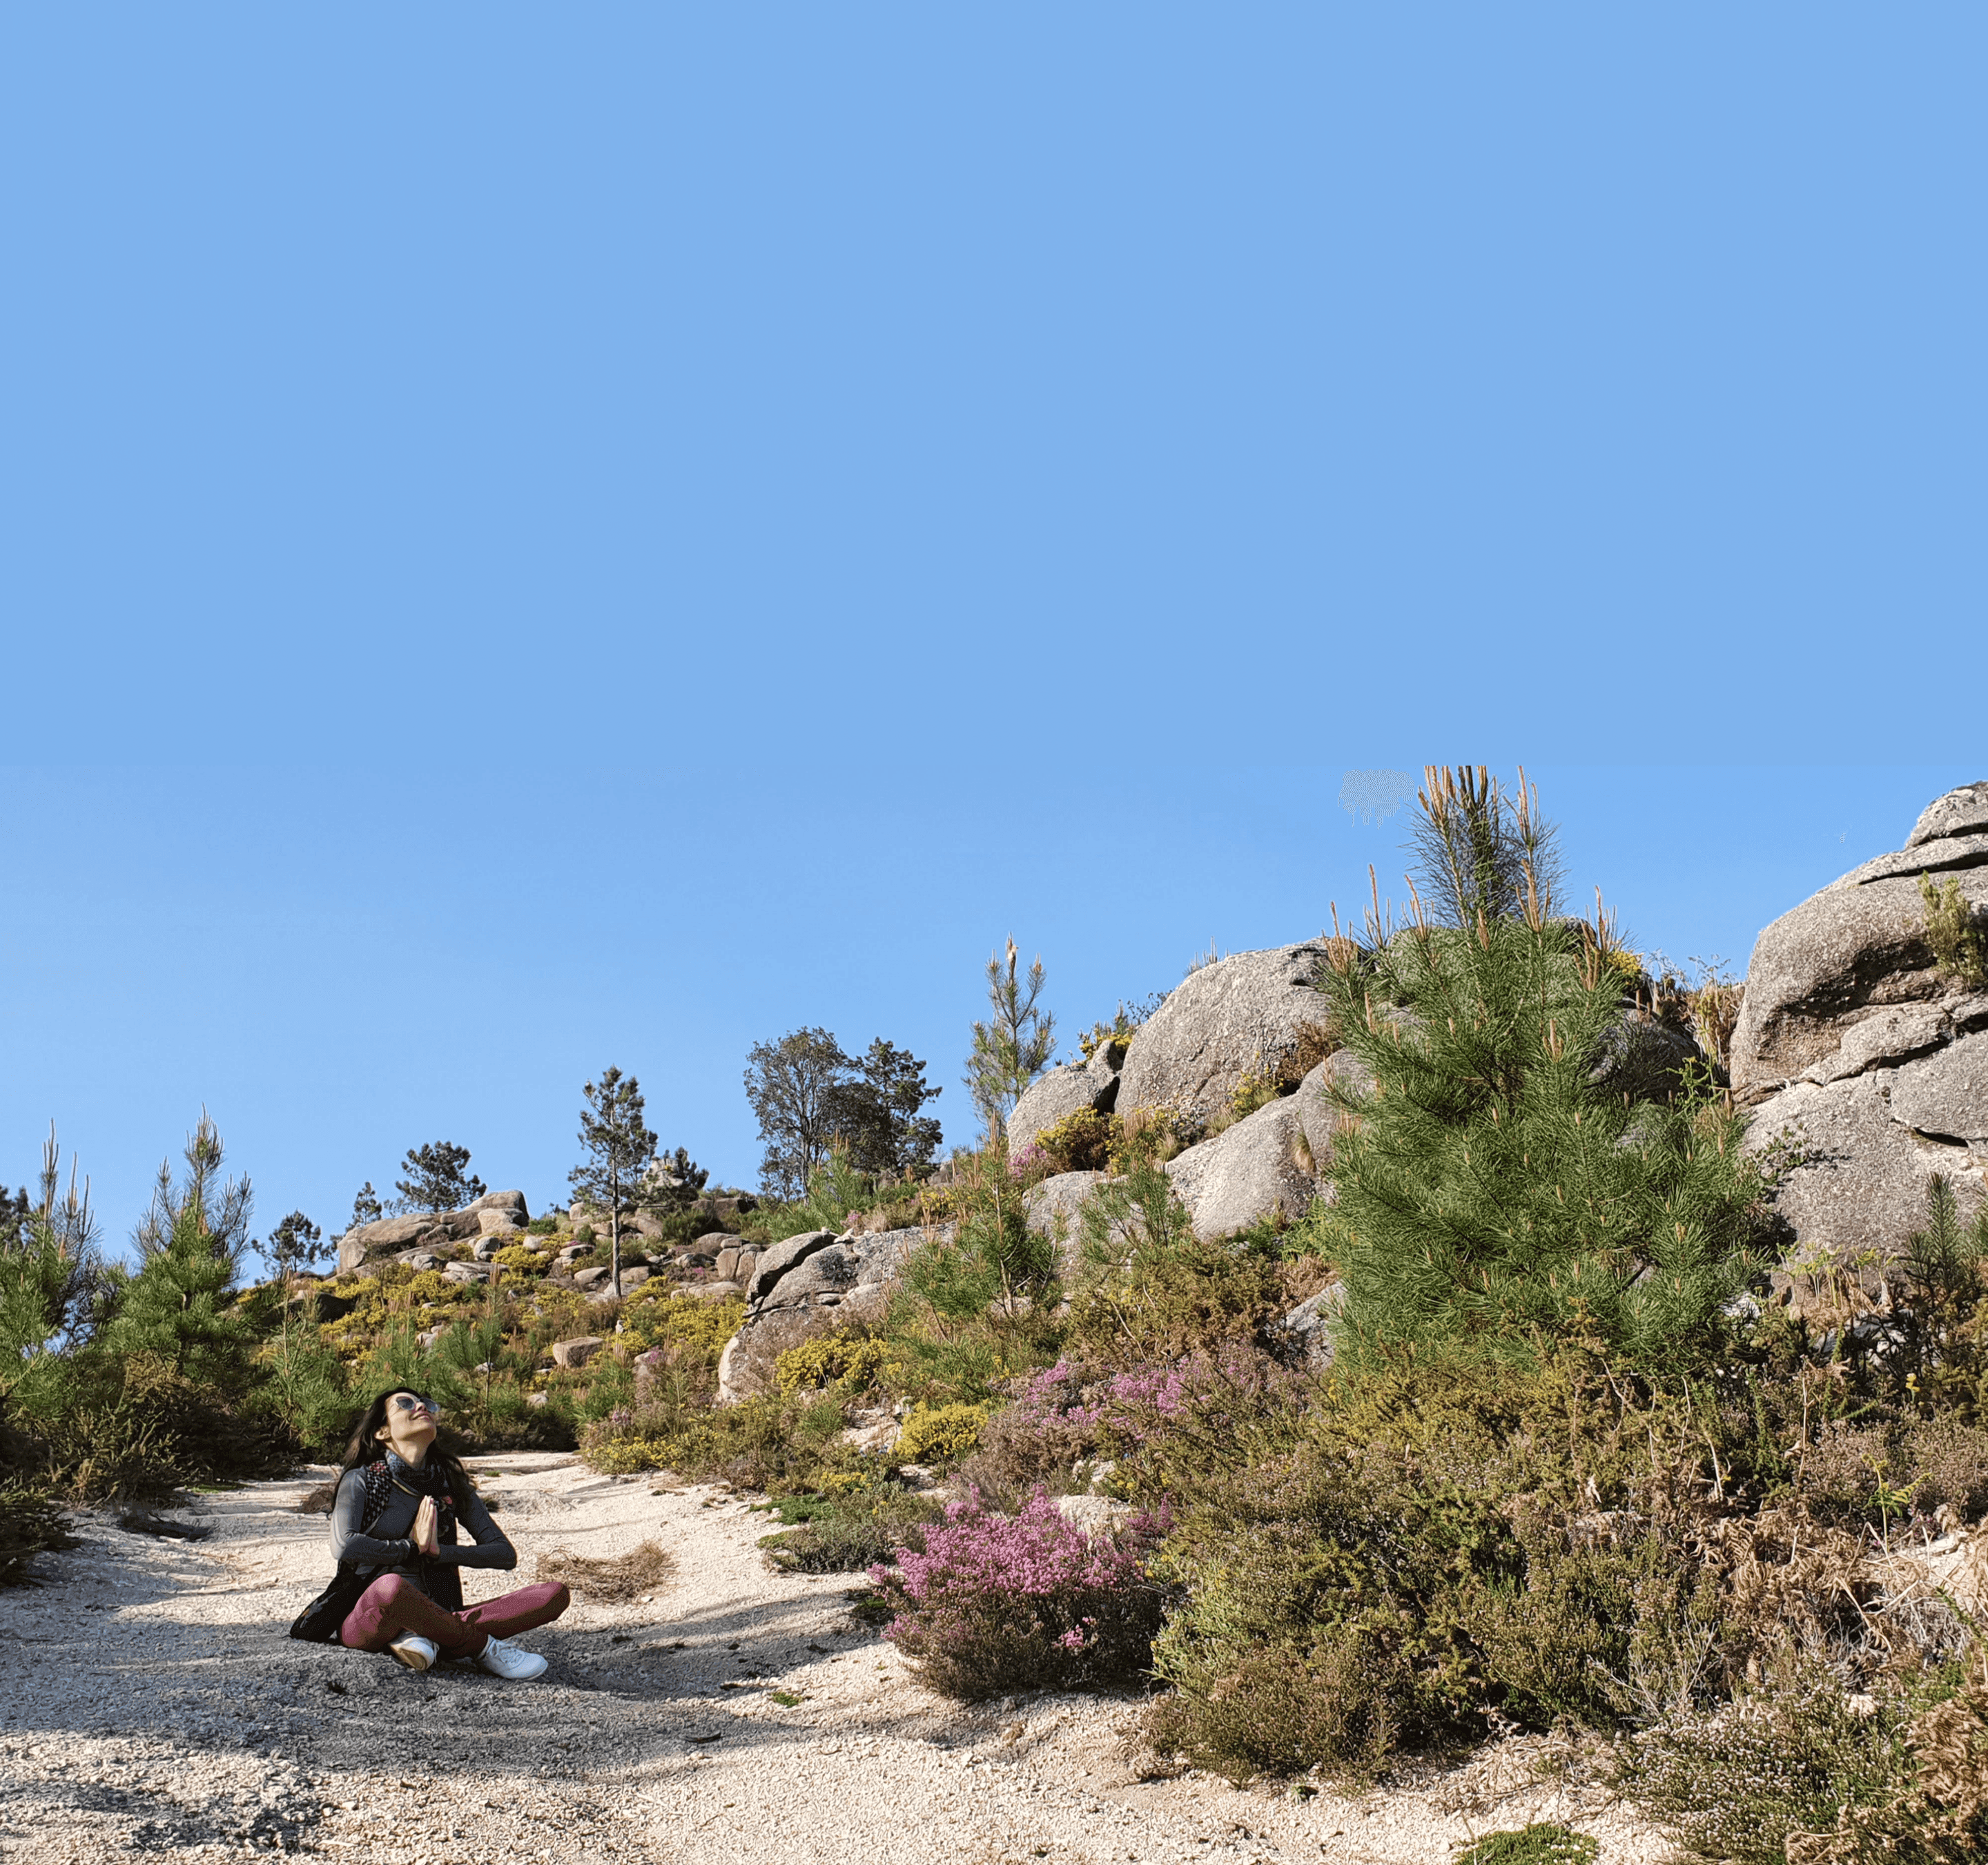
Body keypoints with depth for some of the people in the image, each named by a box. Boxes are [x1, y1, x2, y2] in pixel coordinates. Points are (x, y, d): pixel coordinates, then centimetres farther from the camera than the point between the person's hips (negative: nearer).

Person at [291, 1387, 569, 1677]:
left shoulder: (452, 1484, 12)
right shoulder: (361, 1480, 1)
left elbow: (506, 1554, 6)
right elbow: (344, 1547, -19)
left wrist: (438, 1552, -8)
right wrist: (413, 1548, -7)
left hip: (435, 1618, 5)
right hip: (367, 1618, -4)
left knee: (556, 1594, -15)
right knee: (392, 1587, -42)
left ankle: (420, 1635, -24)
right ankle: (481, 1648, -19)